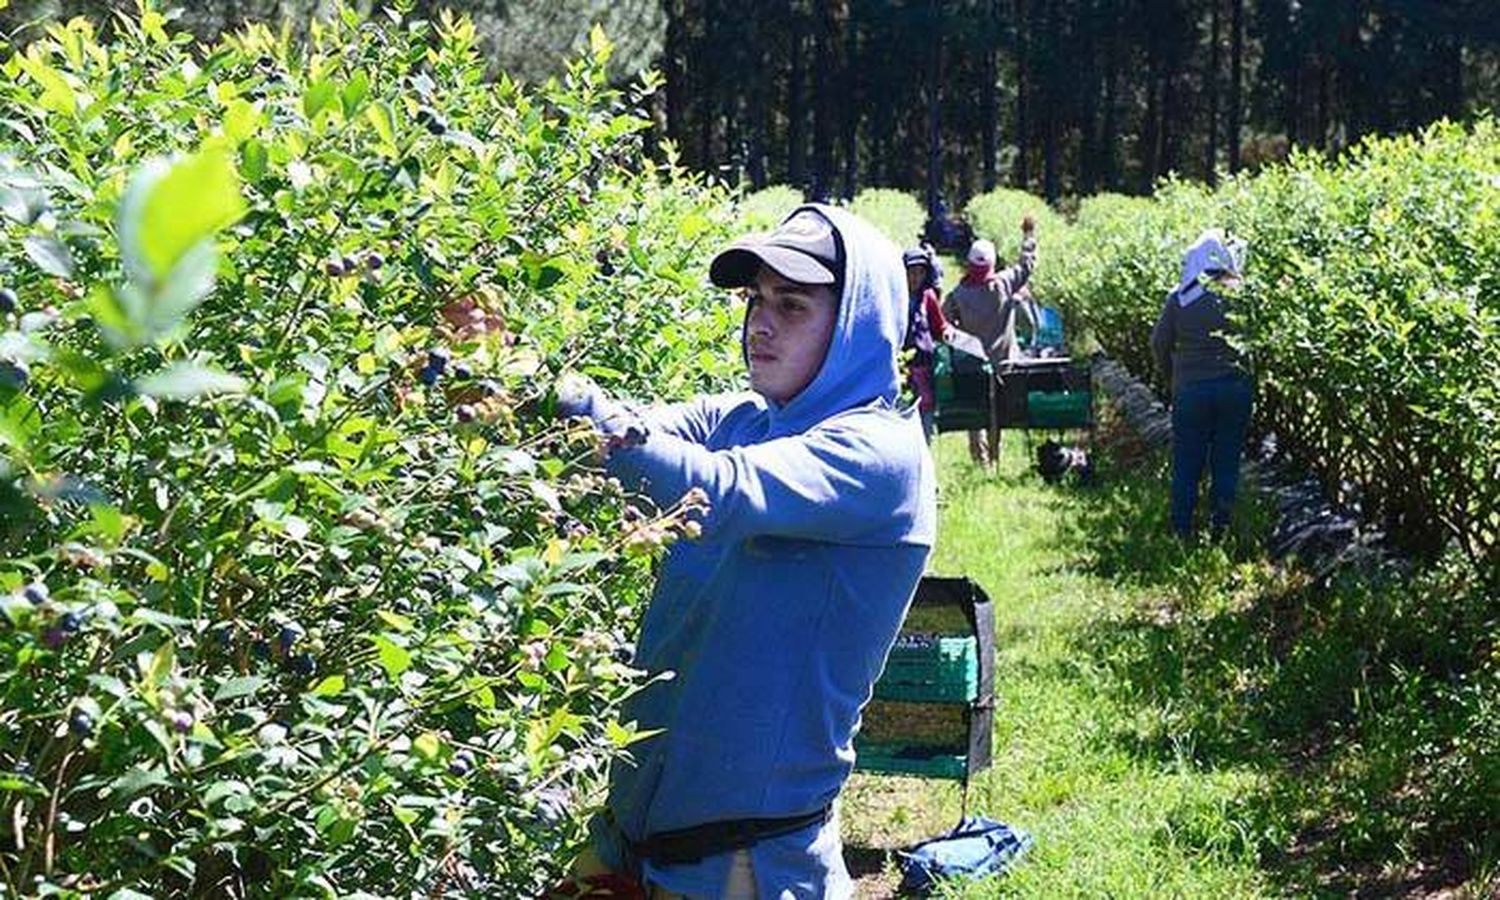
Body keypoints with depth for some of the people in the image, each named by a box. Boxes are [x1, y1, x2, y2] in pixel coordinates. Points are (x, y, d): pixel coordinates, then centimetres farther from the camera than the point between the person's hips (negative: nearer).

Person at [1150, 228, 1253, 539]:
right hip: (1235, 386, 0)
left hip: (1191, 388, 0)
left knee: (1186, 464, 9)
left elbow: (1159, 342, 2)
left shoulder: (1179, 298, -4)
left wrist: (1171, 376, 15)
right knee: (1227, 463, 10)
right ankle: (1220, 525, 12)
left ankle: (1182, 529, 12)